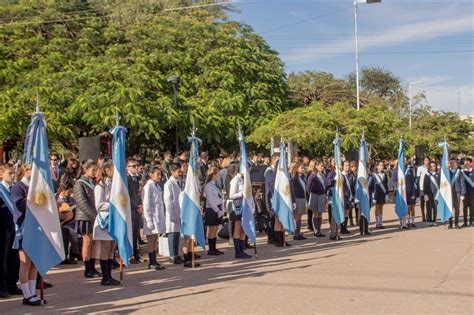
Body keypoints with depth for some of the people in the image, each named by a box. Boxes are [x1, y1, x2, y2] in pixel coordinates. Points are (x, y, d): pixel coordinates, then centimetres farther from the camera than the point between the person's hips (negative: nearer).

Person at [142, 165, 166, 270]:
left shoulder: (157, 186, 11)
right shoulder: (148, 187, -12)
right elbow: (146, 204, -15)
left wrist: (162, 217, 10)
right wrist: (149, 220, -17)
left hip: (158, 216, 8)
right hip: (152, 216, -8)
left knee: (155, 240, 11)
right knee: (151, 240, -1)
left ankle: (154, 261, 16)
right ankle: (151, 263, 4)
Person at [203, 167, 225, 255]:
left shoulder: (215, 185, 14)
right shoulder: (208, 186, -12)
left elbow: (220, 198, 13)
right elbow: (210, 200, -16)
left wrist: (221, 210, 4)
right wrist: (217, 211, -15)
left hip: (218, 210, 8)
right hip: (212, 210, -8)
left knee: (215, 230, 10)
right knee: (211, 230, -2)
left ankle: (214, 248, 15)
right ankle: (211, 249, 3)